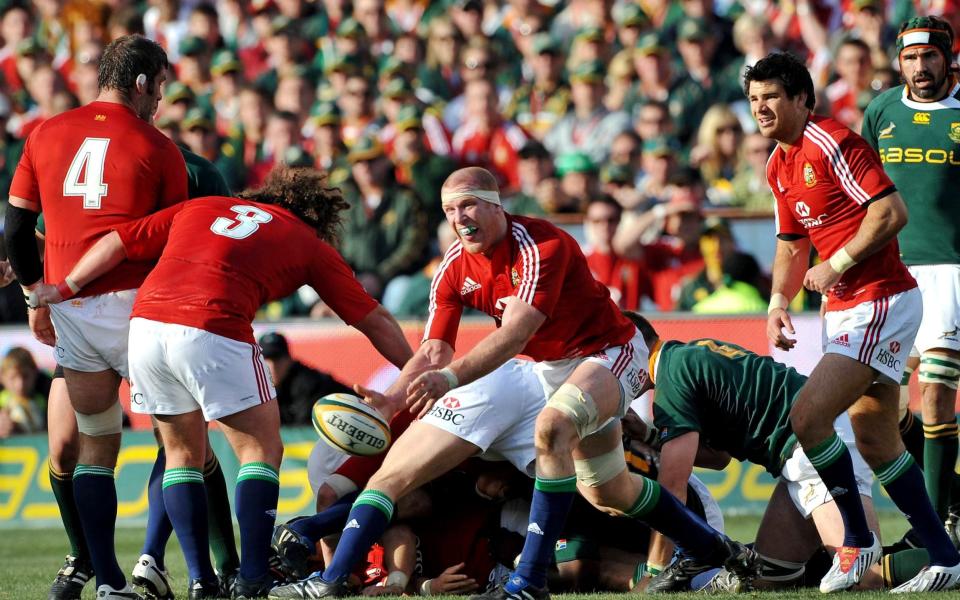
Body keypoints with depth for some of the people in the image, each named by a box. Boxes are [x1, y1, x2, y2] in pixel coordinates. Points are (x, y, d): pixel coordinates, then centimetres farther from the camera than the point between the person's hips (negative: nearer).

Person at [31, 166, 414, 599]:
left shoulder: (200, 207, 28)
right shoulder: (309, 243, 19)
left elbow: (116, 243, 22)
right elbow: (374, 321, 21)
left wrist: (63, 289, 29)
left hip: (145, 323, 4)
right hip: (213, 333, -4)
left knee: (183, 452, 20)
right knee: (261, 449, 10)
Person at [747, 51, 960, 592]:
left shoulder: (832, 143, -15)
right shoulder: (779, 166, 14)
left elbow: (892, 212, -20)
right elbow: (792, 242, 23)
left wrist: (836, 266, -19)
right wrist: (779, 302, 7)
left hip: (881, 300, -10)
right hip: (846, 307, 10)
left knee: (808, 417, -15)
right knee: (875, 440, 9)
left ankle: (858, 542, -1)